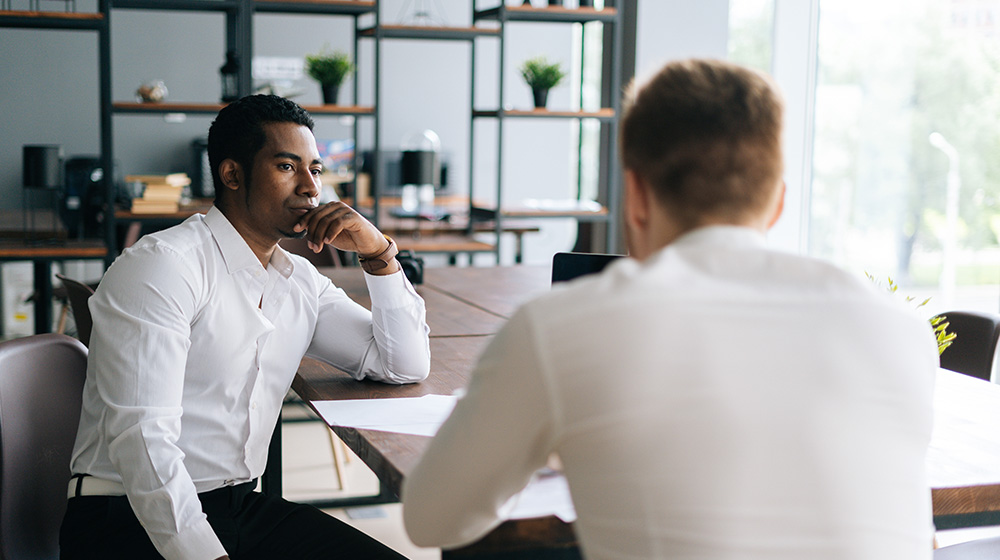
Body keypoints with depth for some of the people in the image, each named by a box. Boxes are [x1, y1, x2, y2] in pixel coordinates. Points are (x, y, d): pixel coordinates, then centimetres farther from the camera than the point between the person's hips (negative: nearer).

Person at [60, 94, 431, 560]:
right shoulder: (162, 265, -13)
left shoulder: (301, 282, 11)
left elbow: (406, 367, 13)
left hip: (243, 505, 7)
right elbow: (141, 438, -21)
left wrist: (379, 254, 0)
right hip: (128, 518, -7)